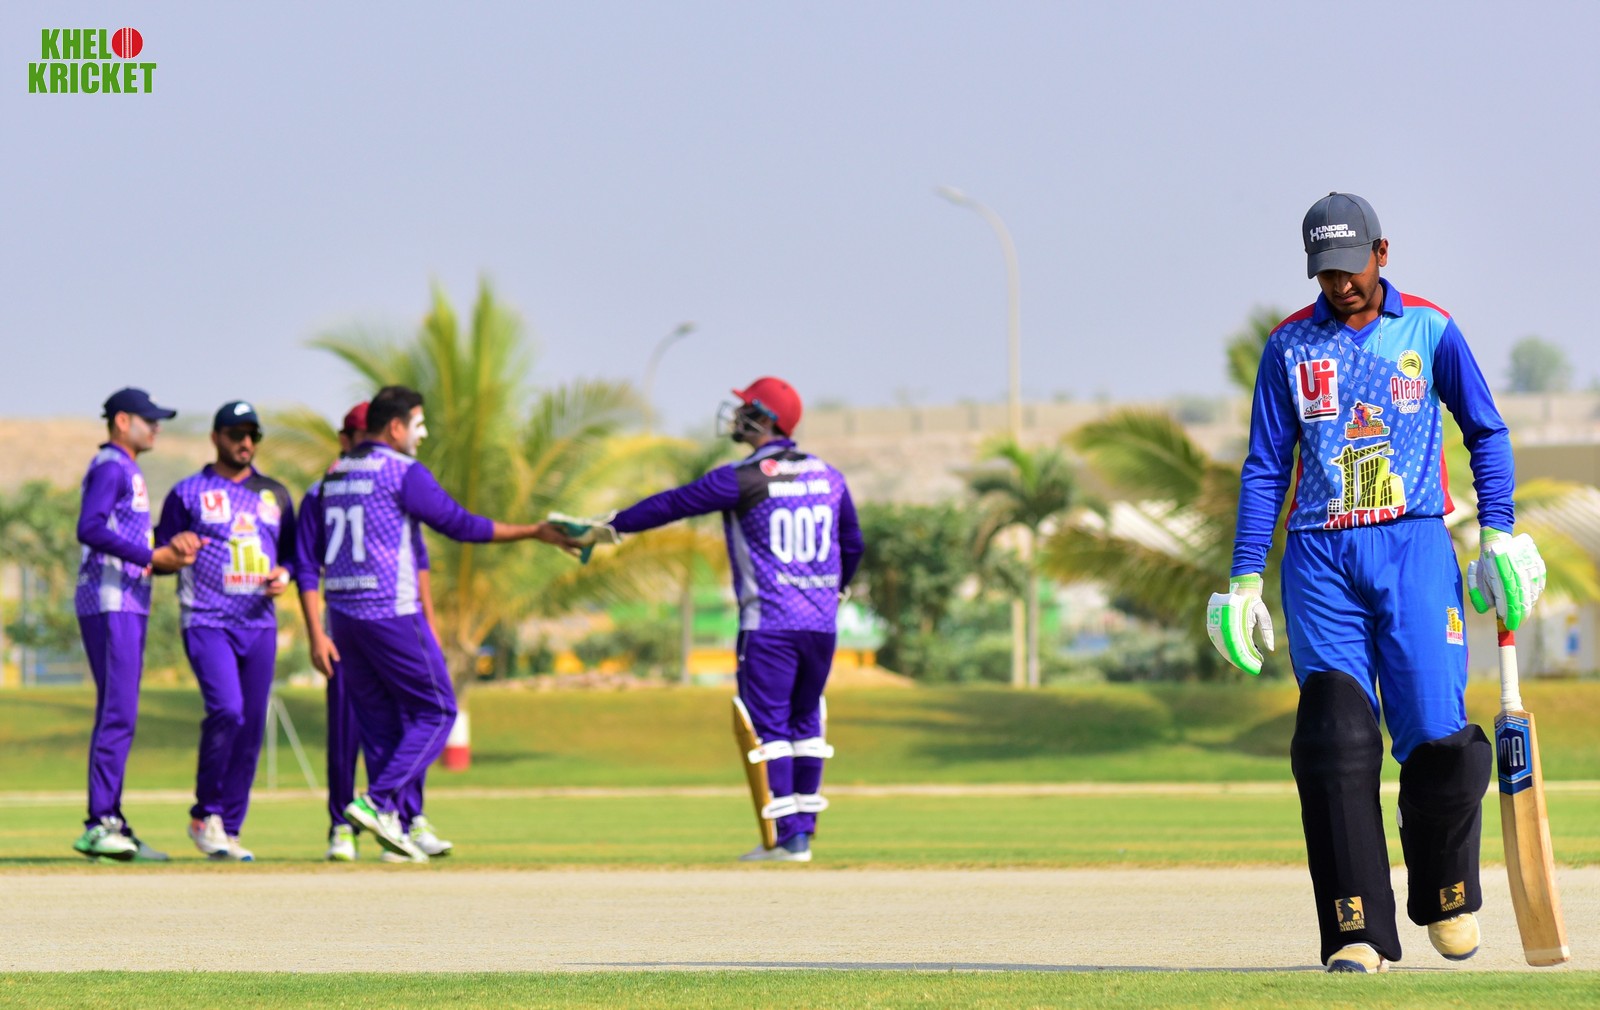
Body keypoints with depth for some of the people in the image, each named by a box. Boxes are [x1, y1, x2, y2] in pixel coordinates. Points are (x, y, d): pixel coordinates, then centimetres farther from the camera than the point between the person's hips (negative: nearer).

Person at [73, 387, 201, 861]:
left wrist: (171, 545, 3)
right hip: (110, 604, -10)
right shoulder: (109, 467, -9)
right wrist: (151, 557, -21)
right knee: (118, 715, -15)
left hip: (129, 605, 10)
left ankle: (110, 826, 10)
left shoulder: (128, 471, 22)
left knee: (118, 716, 9)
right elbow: (90, 529, -22)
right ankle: (99, 825, -18)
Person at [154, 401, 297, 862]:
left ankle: (228, 829, 10)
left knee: (251, 728, 2)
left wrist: (284, 573, 1)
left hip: (259, 625, 5)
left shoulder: (275, 494, 17)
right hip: (207, 621, -5)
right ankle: (205, 815, -6)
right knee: (226, 710, -22)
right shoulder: (188, 492, 4)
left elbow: (292, 550, 23)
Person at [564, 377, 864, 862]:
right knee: (806, 723, 15)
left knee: (766, 726, -1)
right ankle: (803, 830, 14)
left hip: (768, 624, -6)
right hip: (822, 623, 6)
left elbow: (672, 504, -5)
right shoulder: (828, 476, 10)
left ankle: (785, 839, -5)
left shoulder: (744, 480, -9)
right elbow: (852, 544, 21)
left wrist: (611, 526, 5)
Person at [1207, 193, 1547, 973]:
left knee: (1437, 737, -10)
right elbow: (1266, 467, 10)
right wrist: (1244, 578, 2)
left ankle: (1447, 897, 15)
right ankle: (1360, 933, -13)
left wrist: (1498, 533, 1)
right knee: (1336, 739, -11)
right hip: (1320, 556, 1)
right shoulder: (1289, 346, 9)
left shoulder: (1430, 330, 6)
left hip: (1412, 548, -1)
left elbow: (1486, 433, 12)